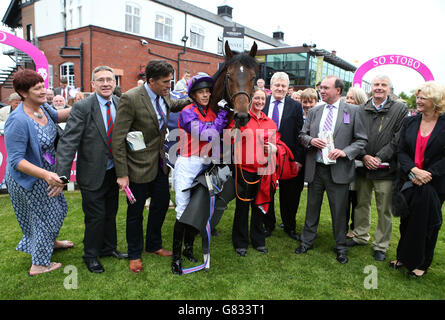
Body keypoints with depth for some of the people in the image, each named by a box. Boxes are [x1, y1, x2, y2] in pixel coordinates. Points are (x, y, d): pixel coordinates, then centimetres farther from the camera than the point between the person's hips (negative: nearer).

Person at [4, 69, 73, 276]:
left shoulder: (41, 107, -7)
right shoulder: (18, 121, -31)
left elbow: (56, 116, 17)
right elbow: (16, 160, -31)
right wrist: (46, 175, -44)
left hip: (45, 171, 8)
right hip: (28, 178, -8)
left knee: (55, 207, 26)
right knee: (43, 214, 8)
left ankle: (51, 242, 54)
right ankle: (38, 265, 28)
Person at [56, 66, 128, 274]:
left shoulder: (120, 104, 0)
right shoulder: (82, 107, -15)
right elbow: (68, 142, -19)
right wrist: (62, 176, -24)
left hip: (113, 171, 5)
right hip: (92, 174, -5)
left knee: (110, 213, 19)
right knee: (95, 217, 7)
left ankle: (108, 248, 41)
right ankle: (91, 256, 30)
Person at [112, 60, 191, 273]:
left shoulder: (164, 95, 0)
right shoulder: (130, 99, -20)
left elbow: (173, 105, 27)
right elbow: (118, 139, -19)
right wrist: (122, 174, -19)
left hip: (160, 162, 7)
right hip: (139, 165, -7)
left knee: (162, 203, 17)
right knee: (136, 211, 9)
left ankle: (153, 245, 41)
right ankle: (134, 254, 32)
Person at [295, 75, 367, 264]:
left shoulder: (352, 111, -1)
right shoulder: (313, 112, 9)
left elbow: (362, 140, -1)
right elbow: (302, 135, 13)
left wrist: (345, 152, -17)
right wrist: (310, 140, -9)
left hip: (338, 169, -3)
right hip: (315, 169, 3)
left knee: (339, 210, 8)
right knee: (312, 207, 14)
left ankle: (340, 247, 26)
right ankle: (307, 241, 30)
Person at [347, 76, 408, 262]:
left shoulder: (400, 110, -1)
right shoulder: (361, 110, 7)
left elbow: (398, 140, -7)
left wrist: (379, 158, -14)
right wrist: (364, 156, -9)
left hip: (385, 169, -3)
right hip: (362, 167, 3)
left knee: (384, 210, 6)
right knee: (361, 204, 16)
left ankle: (381, 246, 22)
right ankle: (360, 236, 34)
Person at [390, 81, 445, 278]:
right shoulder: (409, 122, 3)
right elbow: (401, 151, -2)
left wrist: (428, 174, -19)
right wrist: (413, 170, -16)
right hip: (409, 181, 3)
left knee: (427, 223, 9)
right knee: (406, 221, 14)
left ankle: (421, 264, 27)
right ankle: (403, 257, 33)